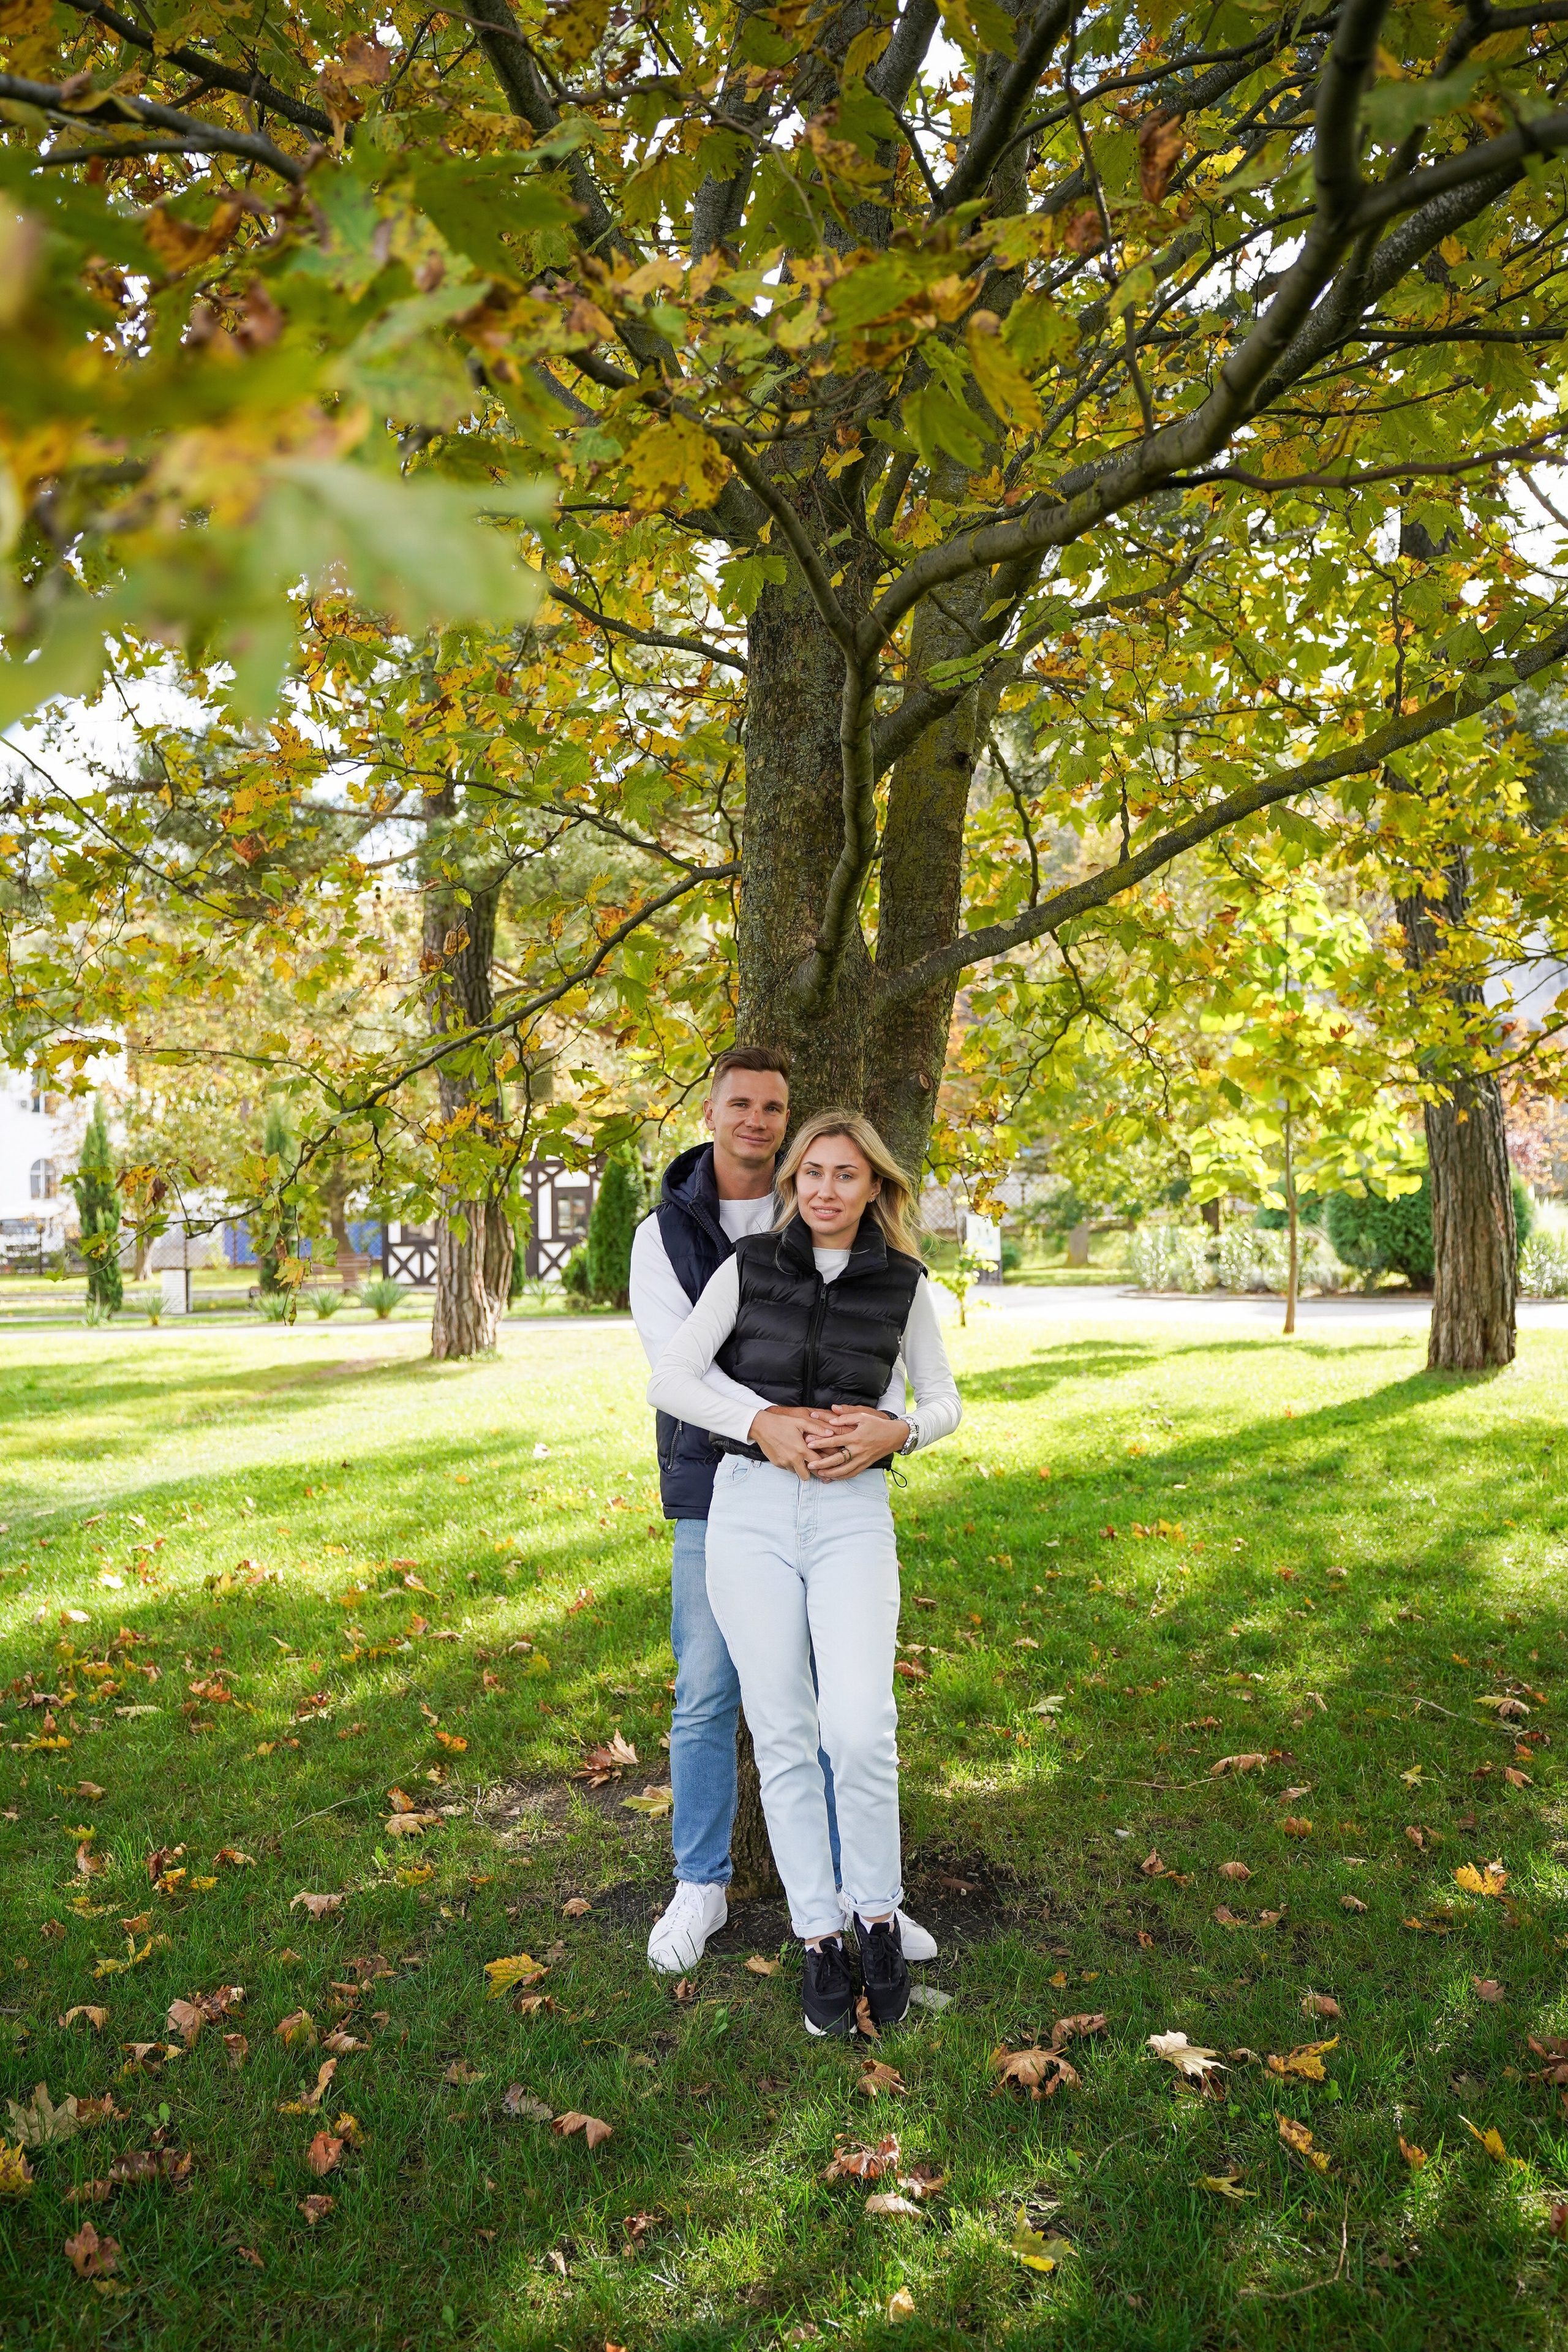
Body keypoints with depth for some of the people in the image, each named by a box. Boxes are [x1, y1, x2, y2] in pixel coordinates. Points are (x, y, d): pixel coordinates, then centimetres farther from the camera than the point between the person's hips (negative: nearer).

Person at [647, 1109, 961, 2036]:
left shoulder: (904, 1282, 3)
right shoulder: (747, 1266, 1)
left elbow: (944, 1402, 11)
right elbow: (669, 1380, 0)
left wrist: (894, 1431, -10)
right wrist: (761, 1425, -14)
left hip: (854, 1513, 0)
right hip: (751, 1507, 1)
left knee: (860, 1726, -16)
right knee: (784, 1734, 4)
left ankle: (878, 1916, 9)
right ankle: (819, 1938, 20)